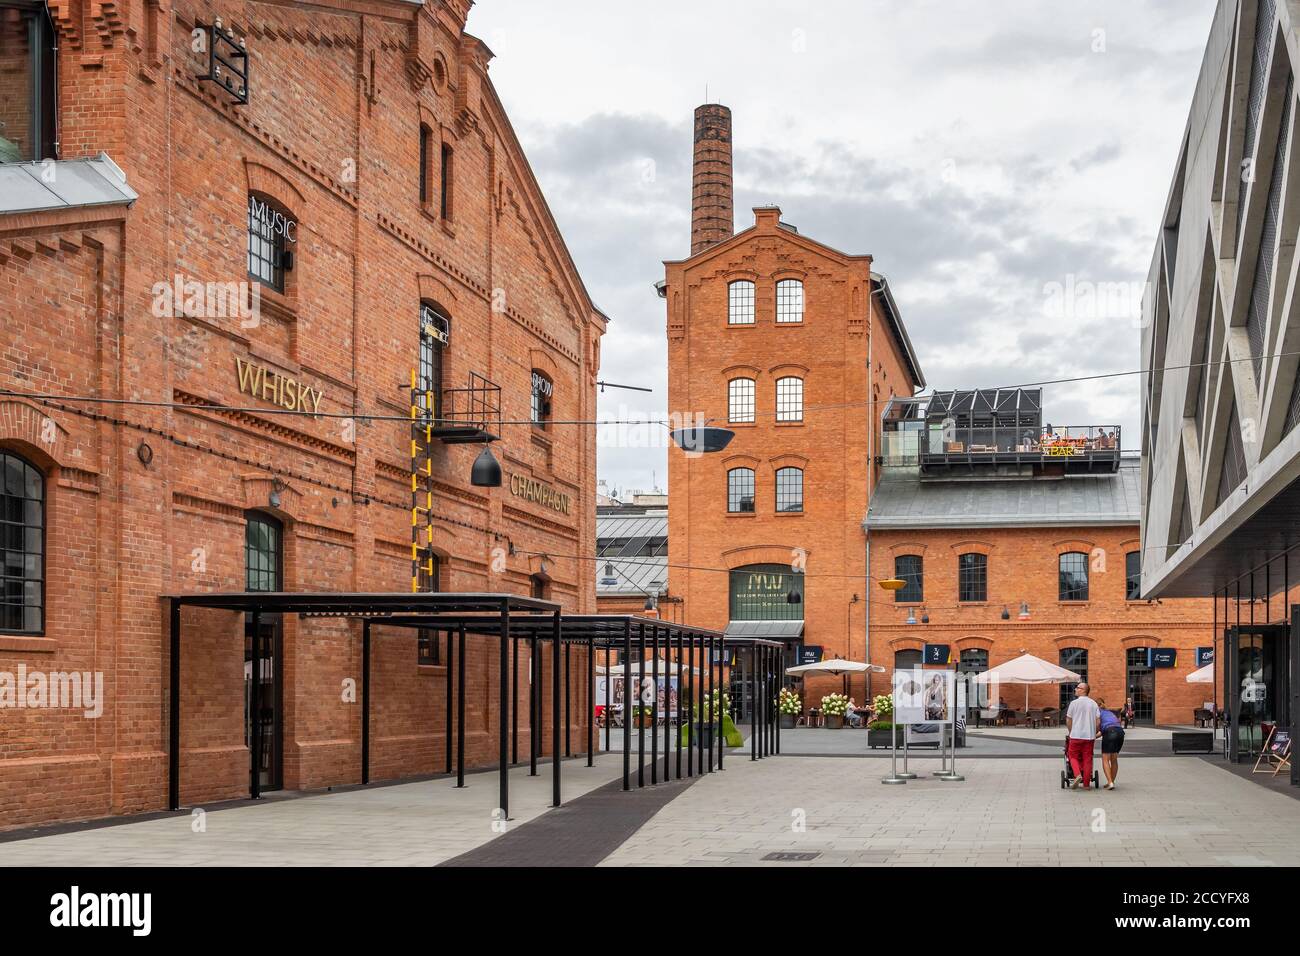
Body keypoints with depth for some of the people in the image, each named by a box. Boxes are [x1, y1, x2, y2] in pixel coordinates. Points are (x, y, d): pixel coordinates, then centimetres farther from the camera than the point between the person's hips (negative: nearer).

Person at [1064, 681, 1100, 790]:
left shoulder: (1074, 703, -5)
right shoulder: (1093, 703, 5)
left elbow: (1068, 721, 2)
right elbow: (1098, 721, 3)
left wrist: (1071, 732, 18)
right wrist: (1095, 733, 17)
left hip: (1076, 736, -3)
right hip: (1089, 736, 3)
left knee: (1073, 756, 10)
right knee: (1087, 759, 7)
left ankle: (1077, 775, -13)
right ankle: (1086, 783, 7)